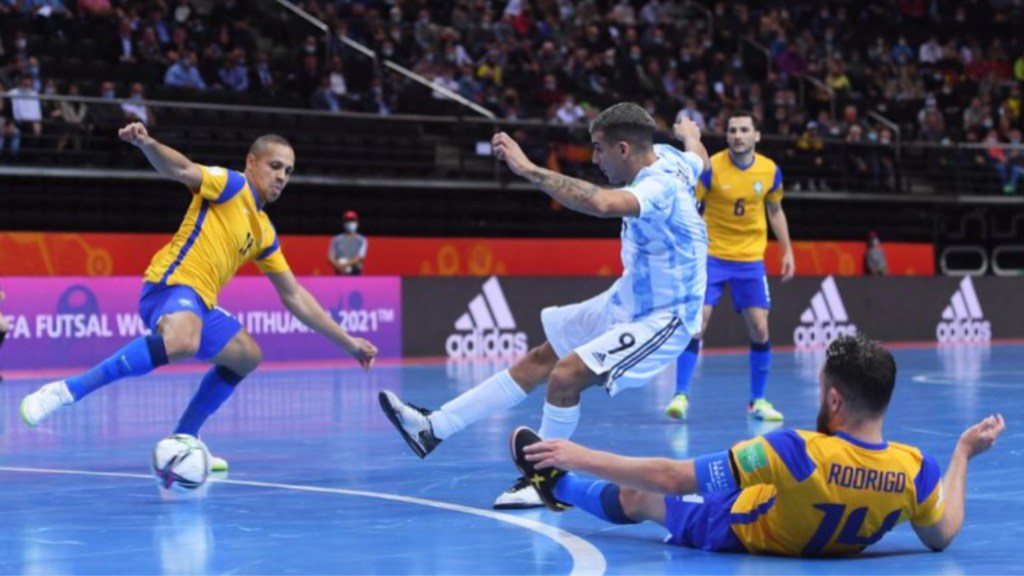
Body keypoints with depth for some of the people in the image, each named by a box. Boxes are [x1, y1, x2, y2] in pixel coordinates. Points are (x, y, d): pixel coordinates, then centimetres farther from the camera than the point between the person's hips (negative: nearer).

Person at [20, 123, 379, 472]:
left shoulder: (265, 232, 24)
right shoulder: (231, 185, 3)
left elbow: (295, 297, 28)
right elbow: (182, 170, -18)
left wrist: (347, 342, 27)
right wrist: (147, 145, -40)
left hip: (199, 303, 10)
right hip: (172, 283, -10)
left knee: (247, 357, 25)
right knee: (182, 344, -39)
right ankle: (66, 391, -36)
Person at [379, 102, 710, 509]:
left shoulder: (659, 186, -29)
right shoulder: (667, 158, -2)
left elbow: (602, 203, -51)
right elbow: (699, 157, 24)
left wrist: (528, 169, -46)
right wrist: (688, 132, 48)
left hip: (660, 321, -10)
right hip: (627, 302, 10)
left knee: (566, 375, -24)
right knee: (539, 360, 8)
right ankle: (434, 429, 12)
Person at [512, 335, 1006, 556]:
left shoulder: (798, 452, -42)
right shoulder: (916, 470, -32)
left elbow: (673, 478, -36)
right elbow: (941, 535, -10)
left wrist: (583, 458, -25)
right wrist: (964, 453, -1)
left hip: (735, 534, -4)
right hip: (834, 544, 4)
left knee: (638, 499, 24)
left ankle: (556, 485, 53)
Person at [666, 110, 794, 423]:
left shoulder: (770, 171, -2)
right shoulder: (711, 168, -12)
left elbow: (775, 211, 13)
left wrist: (787, 251, 10)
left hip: (751, 259, 3)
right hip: (711, 256, -3)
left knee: (759, 328, -2)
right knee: (696, 323, -12)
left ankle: (758, 400, 12)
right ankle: (681, 395, -2)